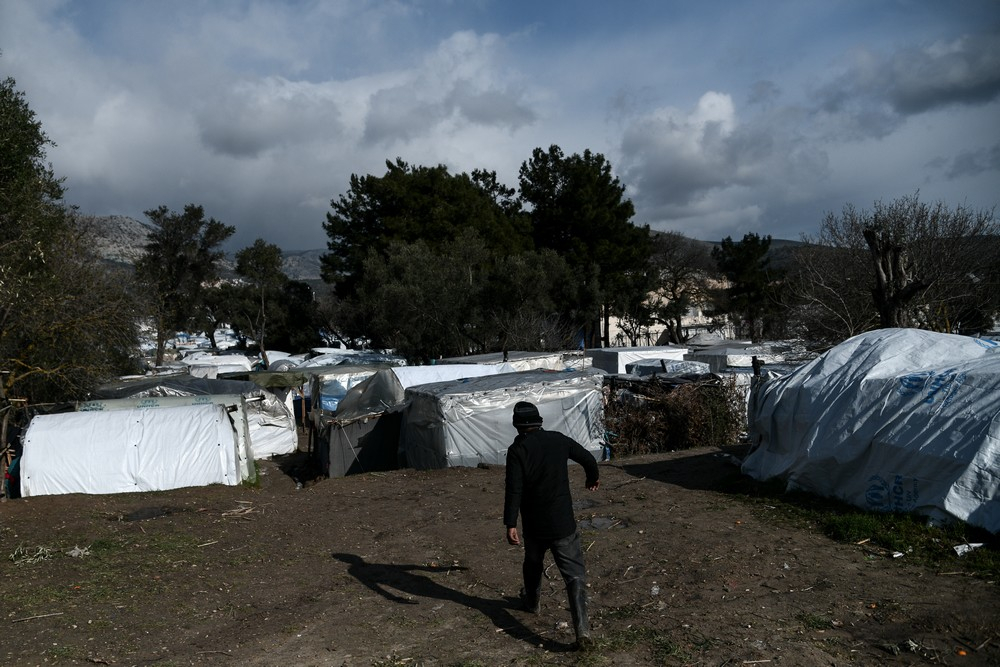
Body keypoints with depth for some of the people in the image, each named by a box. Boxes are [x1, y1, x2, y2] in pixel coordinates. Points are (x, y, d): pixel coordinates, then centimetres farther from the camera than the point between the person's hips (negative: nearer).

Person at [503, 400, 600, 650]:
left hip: (534, 525, 0)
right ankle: (582, 629, -12)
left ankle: (532, 601, 49)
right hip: (563, 524, 1)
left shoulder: (517, 450, -12)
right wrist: (594, 477, 32)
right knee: (574, 575, 0)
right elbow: (588, 459, 12)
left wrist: (510, 524, -15)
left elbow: (513, 490, -19)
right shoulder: (559, 440, -2)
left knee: (533, 563, 27)